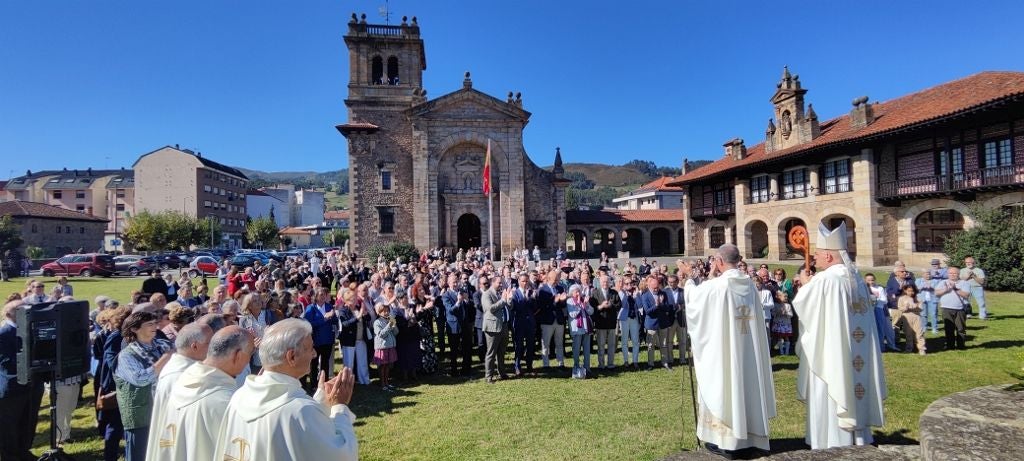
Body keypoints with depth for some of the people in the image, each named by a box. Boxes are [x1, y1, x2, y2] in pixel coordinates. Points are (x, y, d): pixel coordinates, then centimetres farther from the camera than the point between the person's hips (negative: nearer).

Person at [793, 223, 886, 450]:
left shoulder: (823, 280, -20)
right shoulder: (857, 279, 6)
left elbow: (802, 306, -9)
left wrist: (805, 285, 6)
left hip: (829, 355, -8)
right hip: (855, 357, 8)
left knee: (828, 404, 2)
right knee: (854, 392, 17)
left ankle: (830, 444, 11)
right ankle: (857, 440, 28)